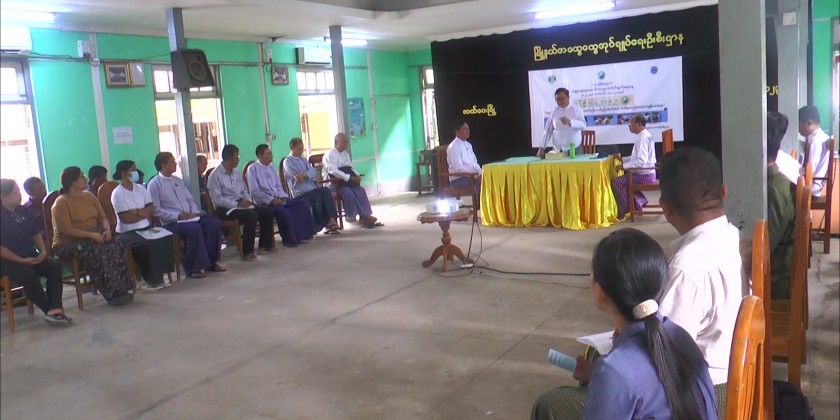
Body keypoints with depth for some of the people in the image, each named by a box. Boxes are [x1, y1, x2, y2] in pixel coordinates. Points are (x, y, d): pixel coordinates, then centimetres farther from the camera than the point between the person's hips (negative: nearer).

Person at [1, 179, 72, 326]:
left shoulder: (23, 211, 9)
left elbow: (36, 234, 16)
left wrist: (43, 251, -2)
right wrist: (22, 260, -18)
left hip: (30, 256, 6)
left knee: (54, 265, -20)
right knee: (28, 274, -34)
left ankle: (54, 309, -33)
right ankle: (51, 310, -20)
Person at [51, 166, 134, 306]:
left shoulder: (89, 196, 12)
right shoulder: (61, 203, -9)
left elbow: (103, 217, 14)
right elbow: (66, 230, -17)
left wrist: (107, 229, -9)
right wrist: (91, 235, -24)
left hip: (94, 236, 6)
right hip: (68, 244, -6)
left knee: (117, 247, -23)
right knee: (98, 252, -34)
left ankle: (121, 289, -23)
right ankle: (112, 294, -29)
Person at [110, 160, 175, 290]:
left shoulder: (140, 188, 11)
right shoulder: (118, 193, -7)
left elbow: (151, 209, 2)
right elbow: (126, 218, -13)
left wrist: (137, 212, -13)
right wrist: (144, 213, -5)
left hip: (145, 228, 6)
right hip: (127, 232, -5)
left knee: (166, 238, -20)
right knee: (145, 244, -32)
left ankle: (160, 274, -13)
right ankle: (152, 280, -15)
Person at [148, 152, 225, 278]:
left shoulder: (178, 180, 18)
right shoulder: (154, 184, -4)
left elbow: (190, 200, 17)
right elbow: (156, 210, -11)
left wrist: (194, 212, -4)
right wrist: (178, 215, -19)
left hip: (190, 217, 7)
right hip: (171, 222, -7)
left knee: (214, 223, -15)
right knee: (194, 228, -33)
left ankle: (211, 261, -7)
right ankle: (193, 268, -22)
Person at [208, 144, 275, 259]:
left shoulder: (236, 172, 11)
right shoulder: (215, 176, -12)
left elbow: (244, 191, 17)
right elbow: (217, 199, -17)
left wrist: (247, 200, -5)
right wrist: (237, 204, -21)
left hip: (240, 204, 8)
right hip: (225, 209, -8)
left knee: (267, 212, -7)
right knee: (252, 215, -31)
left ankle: (265, 245, 6)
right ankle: (247, 251, -22)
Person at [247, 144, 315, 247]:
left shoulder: (271, 168, 16)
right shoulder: (253, 169, -6)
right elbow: (254, 192, -13)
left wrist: (283, 196, -2)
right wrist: (271, 200, -19)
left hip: (278, 199, 7)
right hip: (264, 203, -7)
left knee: (303, 204, -8)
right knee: (283, 211, -33)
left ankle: (302, 234, -7)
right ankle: (290, 240, -13)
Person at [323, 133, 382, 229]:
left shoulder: (346, 154, 20)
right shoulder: (329, 155, -5)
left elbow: (351, 168, 18)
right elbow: (334, 171, -18)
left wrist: (356, 176, -6)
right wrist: (349, 178, -24)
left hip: (348, 180, 7)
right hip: (335, 182, -6)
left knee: (361, 190, -20)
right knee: (348, 192, -33)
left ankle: (364, 216, -24)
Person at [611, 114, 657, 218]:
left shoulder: (643, 138, -22)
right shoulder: (643, 135, 11)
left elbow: (641, 161, -30)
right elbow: (636, 157, 21)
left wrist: (623, 166, -23)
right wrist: (622, 159, 11)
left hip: (644, 175, -10)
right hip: (646, 173, 10)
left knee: (617, 182, -10)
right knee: (623, 179, 20)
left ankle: (623, 212, 2)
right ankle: (639, 202, 16)